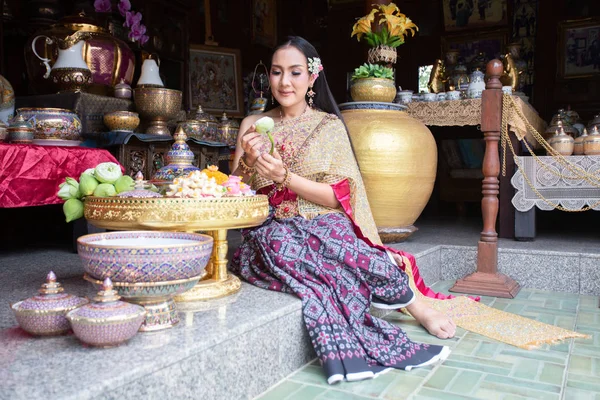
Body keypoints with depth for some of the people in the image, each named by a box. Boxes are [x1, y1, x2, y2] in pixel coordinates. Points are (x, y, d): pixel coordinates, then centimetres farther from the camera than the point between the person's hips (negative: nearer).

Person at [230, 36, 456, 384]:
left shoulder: (329, 126, 5)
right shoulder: (253, 125, 11)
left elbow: (339, 197, -4)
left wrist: (285, 177, -19)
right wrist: (248, 161, -14)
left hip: (322, 225, -1)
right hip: (270, 229, 2)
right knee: (279, 243, -36)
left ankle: (348, 350, -18)